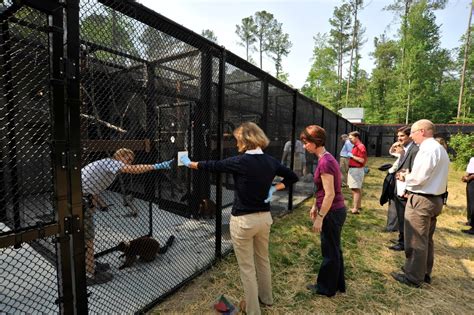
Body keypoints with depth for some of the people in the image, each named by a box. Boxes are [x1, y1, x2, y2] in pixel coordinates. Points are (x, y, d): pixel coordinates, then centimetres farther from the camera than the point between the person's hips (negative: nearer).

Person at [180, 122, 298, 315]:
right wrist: (274, 188, 2)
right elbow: (292, 177, 10)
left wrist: (189, 163, 9)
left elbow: (212, 166, -7)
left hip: (243, 221, -6)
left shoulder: (240, 162, -19)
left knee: (247, 268, 12)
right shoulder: (271, 161, -2)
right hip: (264, 217, 7)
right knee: (263, 259, 26)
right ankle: (266, 297, 48)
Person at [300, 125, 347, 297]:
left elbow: (330, 194, -23)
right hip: (336, 210, 9)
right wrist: (315, 206, 19)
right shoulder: (326, 158, 7)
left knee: (330, 251, 9)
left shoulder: (325, 162, -23)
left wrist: (320, 217, -17)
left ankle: (326, 288, 29)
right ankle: (338, 283, 40)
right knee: (334, 249, 22)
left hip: (332, 212, -9)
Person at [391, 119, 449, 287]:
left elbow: (418, 178, -23)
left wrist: (405, 176, -5)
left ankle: (414, 277, 16)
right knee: (426, 239, 20)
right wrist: (409, 175, 6)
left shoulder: (428, 149, -19)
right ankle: (424, 273, 34)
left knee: (415, 241, 3)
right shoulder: (439, 148, 14)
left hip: (421, 200, -10)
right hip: (434, 198, 10)